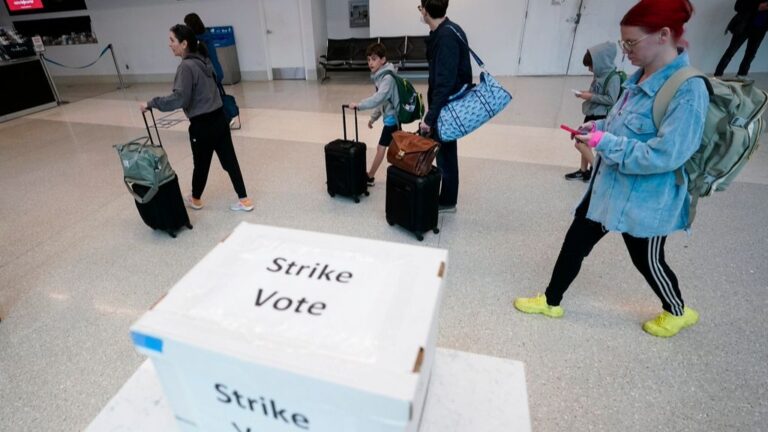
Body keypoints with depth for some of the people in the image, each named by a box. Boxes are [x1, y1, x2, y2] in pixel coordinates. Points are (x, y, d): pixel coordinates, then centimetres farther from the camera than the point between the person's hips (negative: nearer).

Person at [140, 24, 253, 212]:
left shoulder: (186, 67, -17)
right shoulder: (203, 60, 9)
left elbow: (179, 98, -26)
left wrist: (151, 103, -18)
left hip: (202, 124, -7)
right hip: (219, 118, 8)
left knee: (201, 163, 11)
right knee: (229, 160, 8)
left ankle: (196, 199, 32)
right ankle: (244, 200, 11)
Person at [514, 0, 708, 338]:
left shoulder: (688, 90, -23)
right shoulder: (643, 76, 3)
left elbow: (664, 155, -27)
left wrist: (603, 142, -24)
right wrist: (599, 126, 0)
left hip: (645, 198, -8)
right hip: (609, 185, 8)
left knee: (647, 260, 14)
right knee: (575, 241, 13)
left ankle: (678, 312, 46)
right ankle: (551, 301, 31)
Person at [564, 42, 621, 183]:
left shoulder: (613, 77, -17)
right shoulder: (600, 74, 9)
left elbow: (611, 99, -22)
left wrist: (590, 97, -19)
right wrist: (587, 93, 3)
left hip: (600, 117, -9)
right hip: (591, 113, 9)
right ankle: (583, 170, 26)